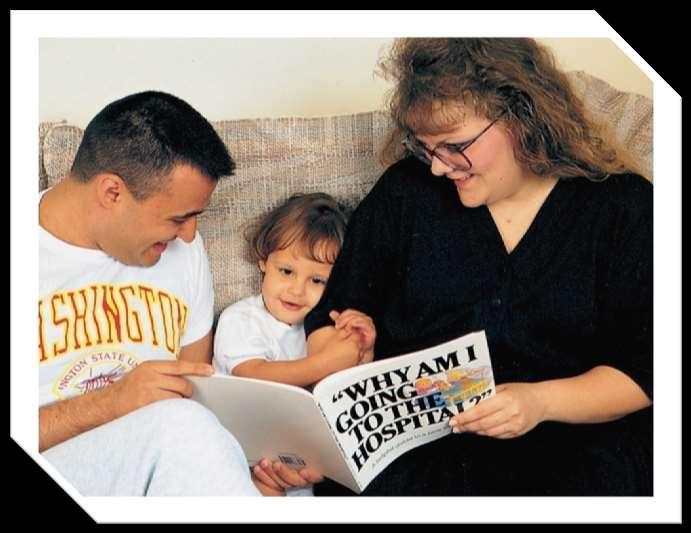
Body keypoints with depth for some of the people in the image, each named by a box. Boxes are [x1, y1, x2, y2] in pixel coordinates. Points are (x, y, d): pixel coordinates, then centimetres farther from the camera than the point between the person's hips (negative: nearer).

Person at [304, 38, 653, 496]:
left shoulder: (625, 207, 0)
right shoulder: (406, 191, 5)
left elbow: (646, 367, -3)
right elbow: (336, 314, 8)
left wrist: (543, 401, -20)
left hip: (570, 432, 0)